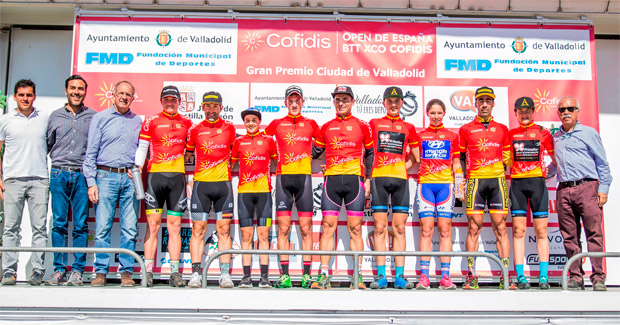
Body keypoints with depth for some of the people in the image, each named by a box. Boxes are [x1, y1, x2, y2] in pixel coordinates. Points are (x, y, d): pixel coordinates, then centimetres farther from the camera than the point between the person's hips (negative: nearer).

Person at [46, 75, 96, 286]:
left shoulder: (93, 117, 9)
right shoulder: (55, 116, 13)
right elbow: (46, 145, 18)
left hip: (82, 175, -1)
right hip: (59, 174, 1)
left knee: (80, 225, -1)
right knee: (59, 223, 1)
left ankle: (77, 269, 5)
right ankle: (59, 269, 7)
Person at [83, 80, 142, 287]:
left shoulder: (137, 121, 16)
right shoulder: (100, 118, 9)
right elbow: (91, 152, 5)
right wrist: (91, 182, -4)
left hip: (130, 179, 2)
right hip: (106, 176, -2)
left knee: (130, 229, -2)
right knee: (102, 227, -4)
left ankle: (127, 271, 5)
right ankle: (100, 272, 3)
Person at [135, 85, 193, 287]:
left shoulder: (187, 123, 12)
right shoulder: (151, 121, 7)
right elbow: (141, 148, 6)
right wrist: (136, 169, -7)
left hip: (177, 177, 2)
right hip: (155, 175, -2)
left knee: (174, 226, 3)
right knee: (153, 224, -3)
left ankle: (175, 273, 6)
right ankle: (148, 271, 1)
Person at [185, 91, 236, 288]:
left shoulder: (229, 128, 8)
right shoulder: (195, 130, 8)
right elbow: (187, 154, 19)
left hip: (223, 183, 0)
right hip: (201, 183, 0)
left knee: (224, 230, 2)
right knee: (198, 229, -1)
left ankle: (225, 274, 5)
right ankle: (195, 274, 2)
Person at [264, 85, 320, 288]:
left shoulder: (310, 124, 12)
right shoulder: (276, 124, 12)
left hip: (304, 176, 0)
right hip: (283, 177, 0)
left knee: (306, 228, 0)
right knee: (283, 228, -2)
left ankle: (306, 274, 4)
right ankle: (284, 275, 1)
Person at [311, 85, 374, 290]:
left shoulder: (362, 126, 10)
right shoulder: (326, 127, 14)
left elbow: (369, 154, 15)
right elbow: (315, 152, 22)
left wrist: (368, 179, 9)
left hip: (354, 180, -1)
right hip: (331, 179, 1)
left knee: (355, 228, -1)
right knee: (328, 227, -2)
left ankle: (357, 276, 3)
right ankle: (323, 276, -1)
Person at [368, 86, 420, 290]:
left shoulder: (408, 128, 15)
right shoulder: (374, 124, 13)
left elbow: (416, 157, 21)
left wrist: (403, 168, 10)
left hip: (400, 178, 1)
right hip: (379, 178, -1)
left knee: (399, 229, 0)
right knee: (380, 228, -3)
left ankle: (400, 276, 3)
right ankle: (381, 276, 0)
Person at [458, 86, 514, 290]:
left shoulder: (502, 129, 14)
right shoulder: (466, 130, 9)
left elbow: (507, 156, 19)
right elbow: (459, 158, 11)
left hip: (497, 180, 1)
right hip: (475, 180, -1)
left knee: (500, 228, 0)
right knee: (474, 228, -2)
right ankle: (471, 277, 2)